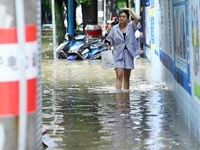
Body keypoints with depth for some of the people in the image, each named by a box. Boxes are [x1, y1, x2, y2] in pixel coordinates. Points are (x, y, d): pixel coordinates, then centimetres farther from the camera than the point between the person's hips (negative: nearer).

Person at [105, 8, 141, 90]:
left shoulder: (131, 26, 1)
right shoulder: (114, 28, 4)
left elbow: (137, 18, -15)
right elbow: (110, 40, 12)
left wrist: (129, 10, -8)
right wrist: (107, 44, -8)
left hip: (128, 54, 1)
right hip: (118, 55, -1)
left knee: (126, 78, 9)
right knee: (119, 76, -13)